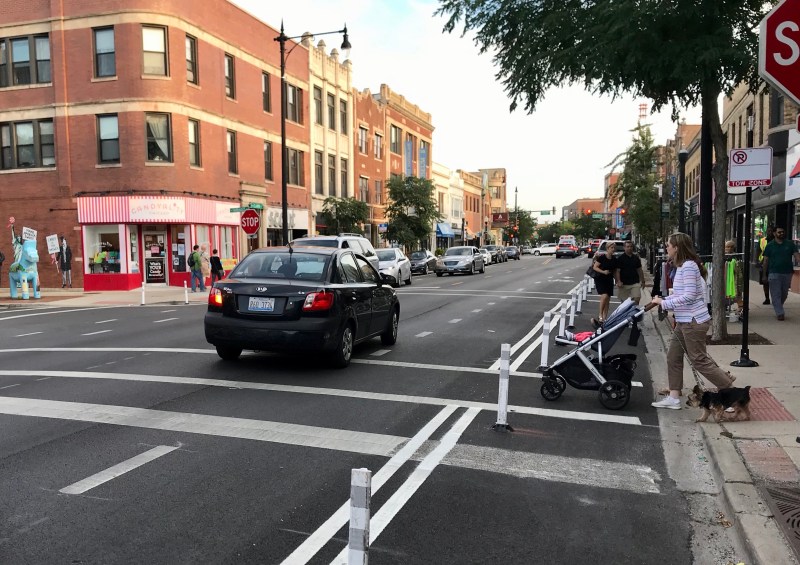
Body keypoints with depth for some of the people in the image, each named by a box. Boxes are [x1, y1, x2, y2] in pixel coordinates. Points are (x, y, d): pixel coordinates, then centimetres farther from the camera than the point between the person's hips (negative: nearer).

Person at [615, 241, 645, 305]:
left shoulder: (636, 258, 11)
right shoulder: (620, 258, -2)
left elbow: (639, 270, 18)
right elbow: (617, 271, -7)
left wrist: (642, 281, 15)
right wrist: (618, 281, -19)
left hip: (635, 283, 3)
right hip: (624, 284, -3)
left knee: (637, 299, -10)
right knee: (625, 302, 4)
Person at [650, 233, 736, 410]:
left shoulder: (689, 266, -19)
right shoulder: (683, 266, 11)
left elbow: (688, 296, -24)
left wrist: (664, 303, -18)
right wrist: (662, 299, 6)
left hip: (693, 321, -10)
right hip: (684, 321, 10)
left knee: (699, 360, -2)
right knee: (673, 357, 11)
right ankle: (674, 398, 17)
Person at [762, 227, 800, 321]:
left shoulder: (790, 244, 6)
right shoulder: (770, 245, 3)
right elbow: (766, 260, 5)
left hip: (787, 272, 2)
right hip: (774, 273, -2)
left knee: (784, 294, 13)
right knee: (776, 294, -6)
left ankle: (778, 308, 33)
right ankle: (780, 313, -4)